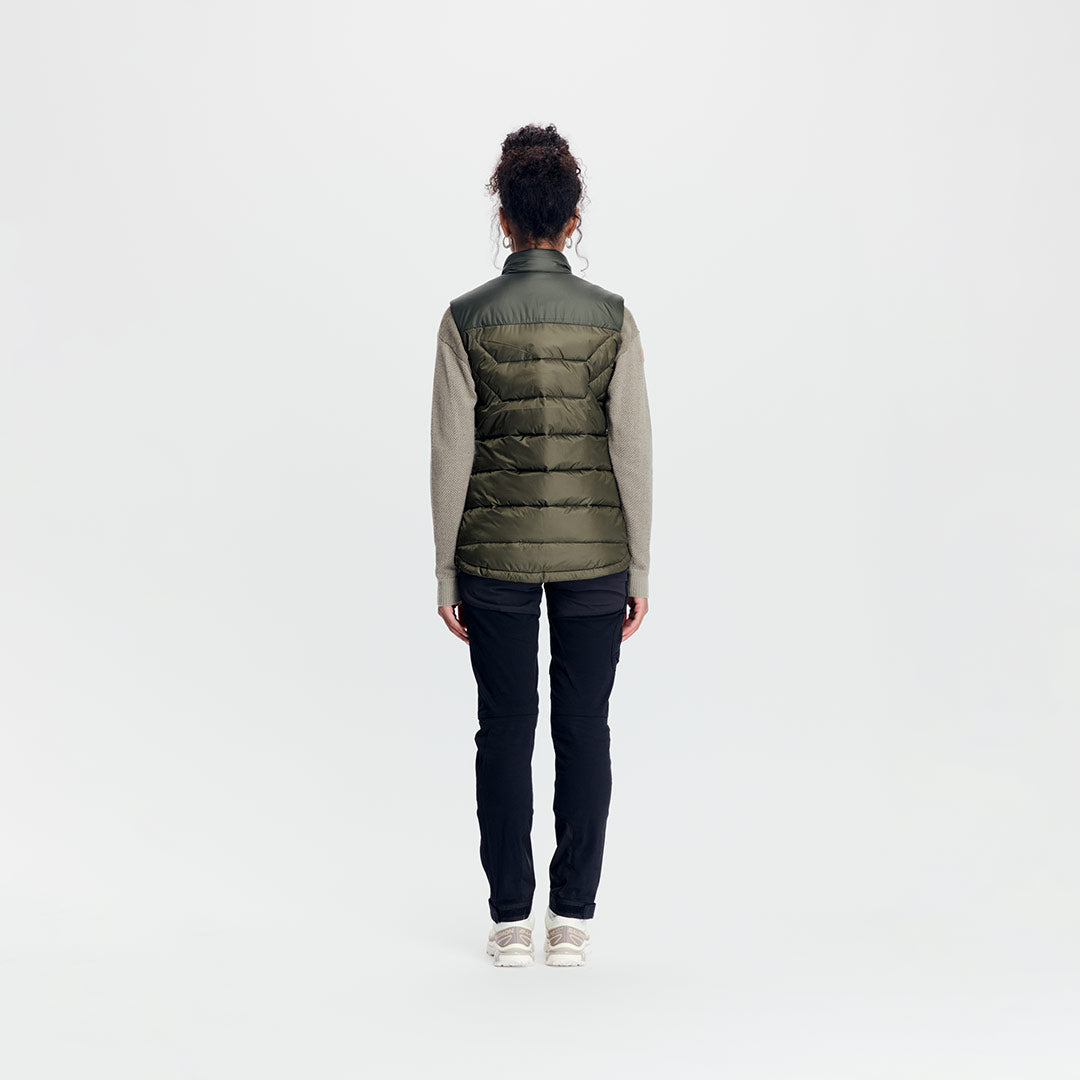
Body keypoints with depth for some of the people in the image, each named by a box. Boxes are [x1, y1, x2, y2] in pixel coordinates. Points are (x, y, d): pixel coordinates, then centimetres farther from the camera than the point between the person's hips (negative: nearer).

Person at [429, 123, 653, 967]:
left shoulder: (468, 318, -6)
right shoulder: (611, 317, -4)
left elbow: (452, 453, -6)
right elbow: (632, 448, -4)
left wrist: (447, 572, 2)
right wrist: (638, 570, 3)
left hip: (497, 549, 0)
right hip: (593, 549, 1)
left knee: (505, 728, 9)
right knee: (584, 726, 10)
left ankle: (511, 921, 15)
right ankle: (572, 919, 16)